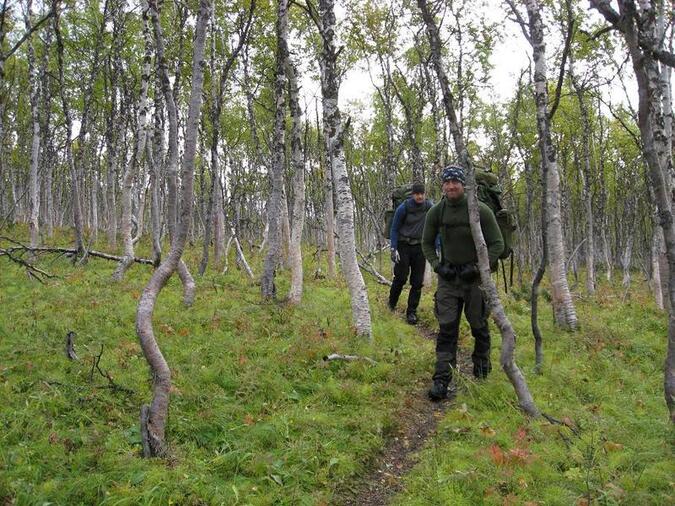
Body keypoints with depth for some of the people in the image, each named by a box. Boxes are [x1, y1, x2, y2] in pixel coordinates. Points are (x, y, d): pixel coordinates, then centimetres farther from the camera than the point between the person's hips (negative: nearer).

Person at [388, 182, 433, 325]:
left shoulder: (429, 206, -3)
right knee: (401, 278, -4)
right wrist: (394, 249, -9)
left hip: (419, 247, 2)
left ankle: (411, 312, 9)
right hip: (404, 245, -2)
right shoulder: (403, 208, -10)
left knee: (417, 282, 0)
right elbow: (394, 229, -2)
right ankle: (391, 303, 22)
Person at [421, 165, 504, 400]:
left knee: (478, 325, 10)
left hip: (475, 275, -2)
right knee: (446, 328, -5)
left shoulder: (481, 210, -13)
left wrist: (479, 268, -15)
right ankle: (441, 380, -7)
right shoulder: (436, 212, -3)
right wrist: (437, 266, -3)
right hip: (448, 275, 2)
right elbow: (427, 243, 11)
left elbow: (497, 244, -7)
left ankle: (482, 364, 36)